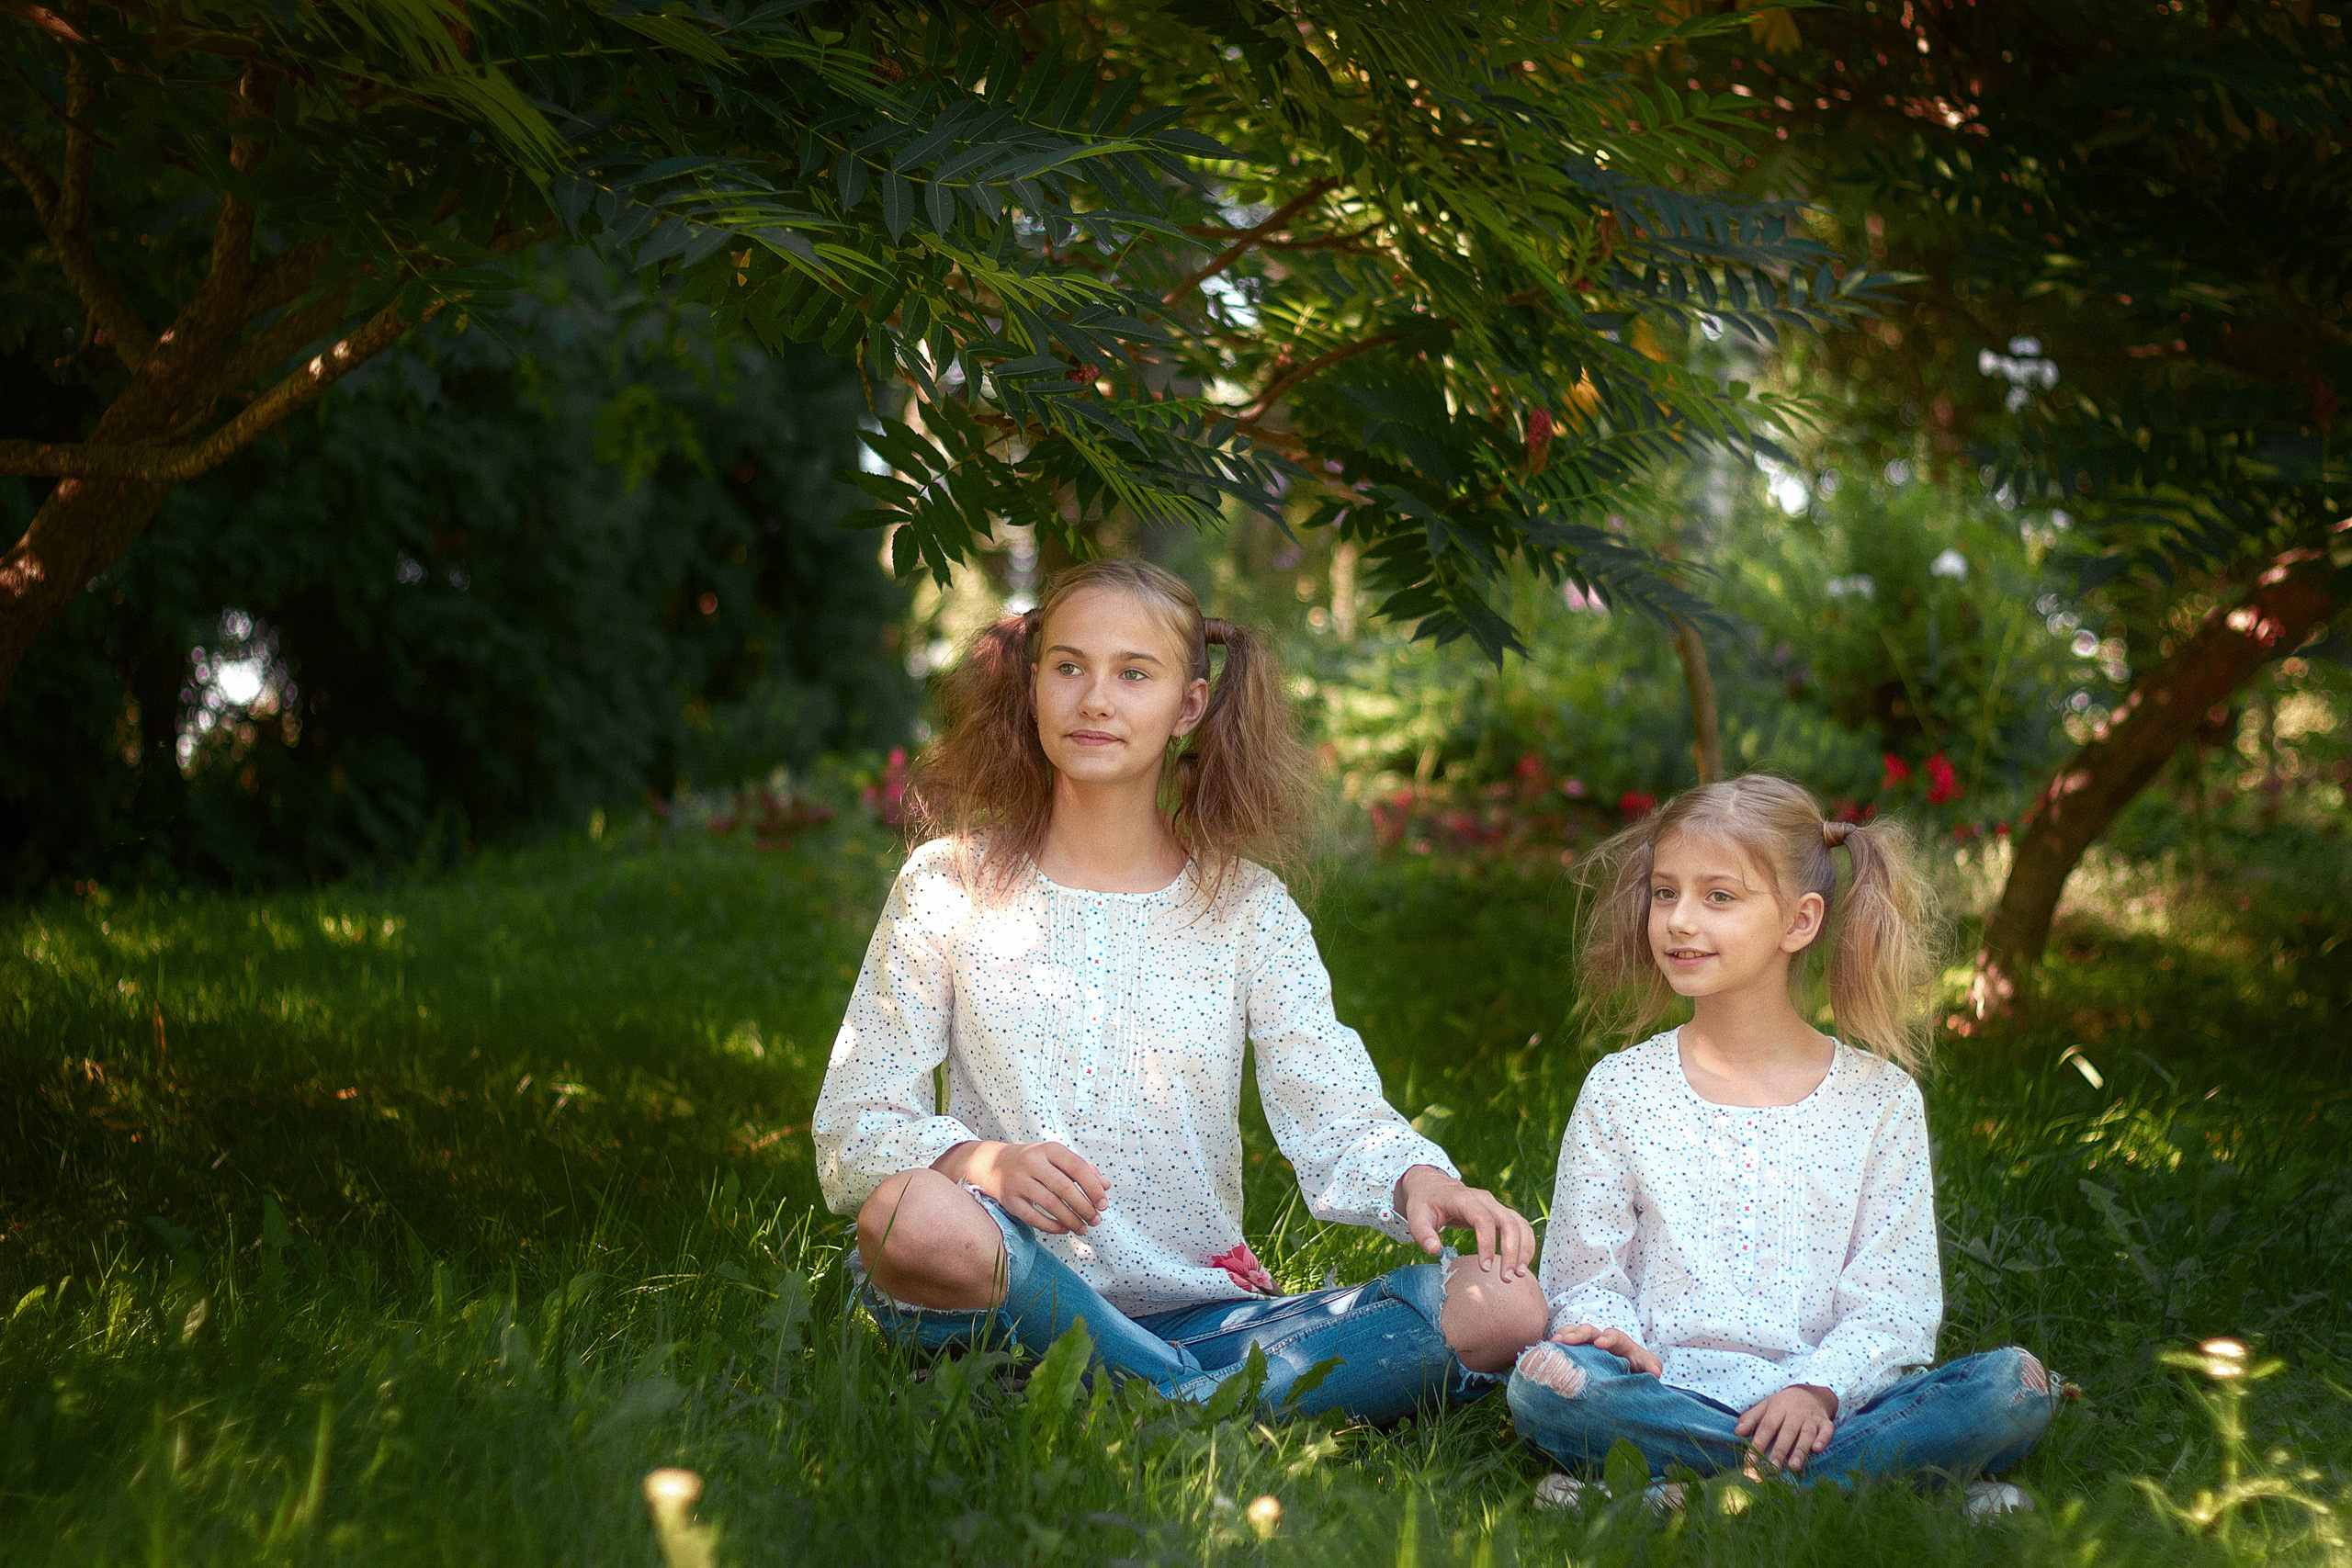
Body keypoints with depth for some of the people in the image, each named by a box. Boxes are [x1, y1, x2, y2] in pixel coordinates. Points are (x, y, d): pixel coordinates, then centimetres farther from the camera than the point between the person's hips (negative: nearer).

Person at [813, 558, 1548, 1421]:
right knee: (914, 1215, -38)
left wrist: (1414, 1179, -25)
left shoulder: (1248, 908, 8)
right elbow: (852, 1122, -2)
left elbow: (1336, 1114, 0)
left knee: (1506, 1307, -18)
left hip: (1206, 1309, 2)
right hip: (1021, 1304, -2)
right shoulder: (949, 887, 3)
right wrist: (977, 1160, -25)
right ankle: (1200, 1399, -18)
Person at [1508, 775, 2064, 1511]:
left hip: (1821, 1407, 1)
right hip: (1670, 1394, 0)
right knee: (1545, 1380, -33)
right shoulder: (1621, 1091, 9)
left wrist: (1819, 1387, -17)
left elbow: (1895, 1300, 2)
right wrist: (1614, 1335, -16)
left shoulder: (1880, 1098, 7)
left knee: (2017, 1385, -25)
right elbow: (1586, 1276, 8)